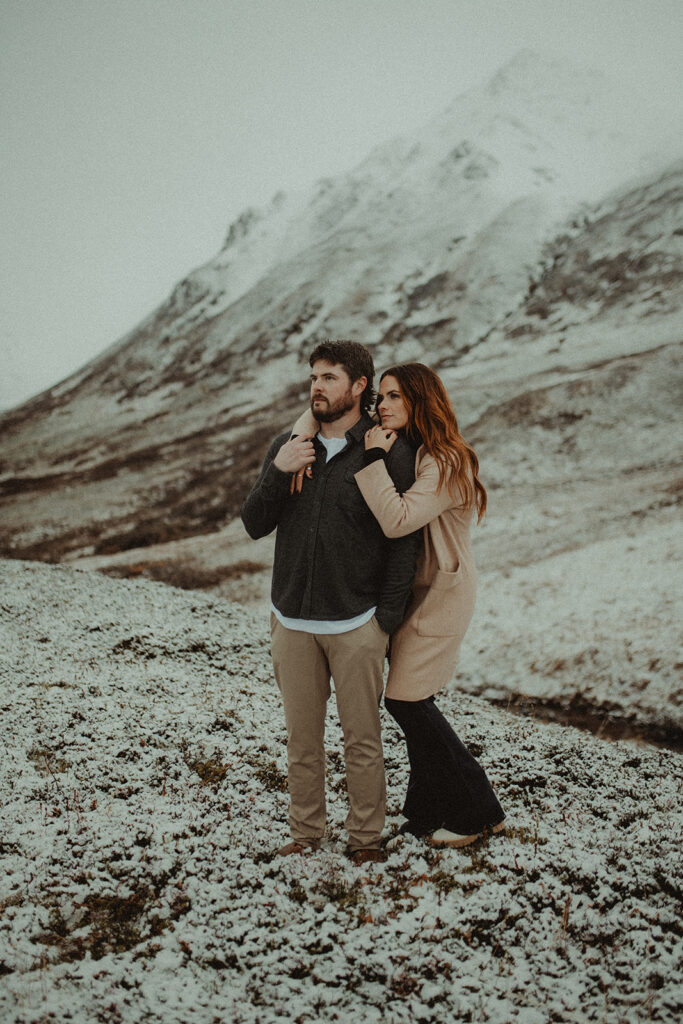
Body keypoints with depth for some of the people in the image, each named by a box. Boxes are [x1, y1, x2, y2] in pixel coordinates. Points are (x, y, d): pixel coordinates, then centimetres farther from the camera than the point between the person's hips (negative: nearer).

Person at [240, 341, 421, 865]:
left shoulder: (389, 452, -5)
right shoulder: (287, 446, 8)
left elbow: (404, 541, -4)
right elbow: (255, 525, 5)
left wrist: (387, 620, -8)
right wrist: (278, 471, -12)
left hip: (357, 624, -3)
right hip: (293, 621, 4)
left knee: (362, 738, 5)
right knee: (302, 736, 12)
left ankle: (366, 836, 20)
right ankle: (305, 831, 26)